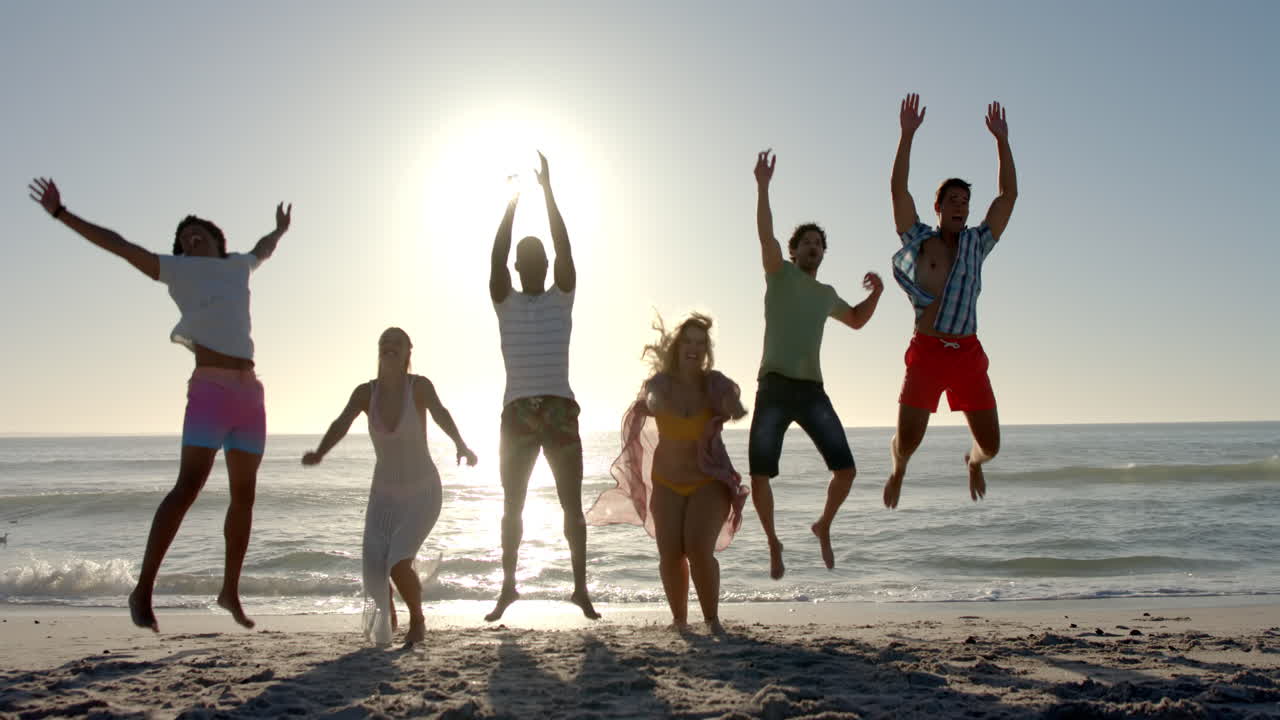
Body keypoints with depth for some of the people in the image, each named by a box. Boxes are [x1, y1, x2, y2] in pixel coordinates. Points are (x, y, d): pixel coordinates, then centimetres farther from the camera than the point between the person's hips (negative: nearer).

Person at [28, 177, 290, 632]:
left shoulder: (238, 266, 21)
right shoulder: (177, 270, 10)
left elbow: (263, 250, 44)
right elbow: (117, 244, 7)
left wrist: (280, 230, 61)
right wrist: (61, 214, 4)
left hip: (250, 394, 5)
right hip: (209, 391, -5)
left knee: (244, 495, 7)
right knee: (188, 486, -17)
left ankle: (230, 591, 20)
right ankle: (143, 590, -13)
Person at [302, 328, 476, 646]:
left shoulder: (420, 386, -17)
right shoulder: (365, 392, -9)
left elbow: (441, 415, -36)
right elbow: (342, 424, -24)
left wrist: (460, 445, -57)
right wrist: (319, 453, -46)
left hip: (423, 493, -3)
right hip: (384, 495, 3)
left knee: (398, 563, -21)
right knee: (374, 569, -9)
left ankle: (417, 620, 11)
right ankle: (387, 614, 28)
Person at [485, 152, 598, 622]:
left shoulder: (562, 298, 7)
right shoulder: (505, 301, 8)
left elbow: (565, 249, -5)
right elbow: (496, 256, -7)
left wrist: (547, 190, -7)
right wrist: (513, 201, -9)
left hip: (561, 410, -1)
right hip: (517, 411, 1)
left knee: (571, 504, 0)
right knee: (512, 505, 7)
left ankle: (581, 588, 5)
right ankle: (508, 587, 17)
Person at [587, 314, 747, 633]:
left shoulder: (715, 385, -11)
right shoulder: (660, 383, -7)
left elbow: (733, 404, -31)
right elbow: (653, 402, -29)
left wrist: (734, 407, -56)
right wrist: (657, 401, -54)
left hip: (710, 482, -2)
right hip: (668, 484, 2)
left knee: (699, 549, -20)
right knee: (670, 555, -6)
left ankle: (712, 619, -1)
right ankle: (679, 619, 17)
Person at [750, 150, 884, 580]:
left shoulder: (826, 294, 21)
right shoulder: (781, 273, 6)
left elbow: (856, 321, 37)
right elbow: (765, 234, -12)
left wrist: (875, 293, 19)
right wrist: (762, 186, -23)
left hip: (812, 391, 4)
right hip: (774, 389, -4)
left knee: (845, 470, -6)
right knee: (759, 476, -8)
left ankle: (823, 527, 22)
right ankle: (774, 544, 16)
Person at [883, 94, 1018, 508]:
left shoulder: (976, 244, 14)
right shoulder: (918, 239, 8)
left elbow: (1009, 194, 10)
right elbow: (898, 189, -2)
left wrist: (1001, 140, 6)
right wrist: (907, 134, -7)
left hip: (969, 353, 3)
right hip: (926, 351, -2)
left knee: (991, 445, 1)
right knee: (907, 439, -10)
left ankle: (973, 461, 40)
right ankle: (898, 469, 27)